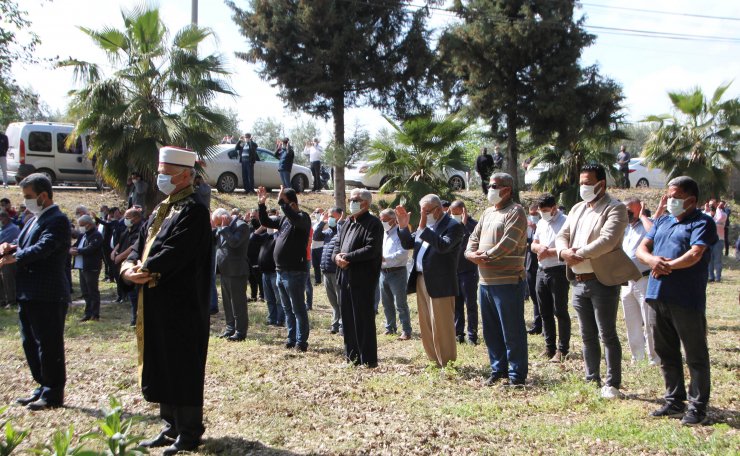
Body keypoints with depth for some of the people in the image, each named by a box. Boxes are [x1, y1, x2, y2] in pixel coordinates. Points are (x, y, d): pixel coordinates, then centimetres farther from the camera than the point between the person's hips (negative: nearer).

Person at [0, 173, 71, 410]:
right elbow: (23, 246, 19)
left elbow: (42, 248, -24)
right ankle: (44, 388, 27)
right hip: (29, 294, 10)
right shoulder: (35, 220, 18)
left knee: (49, 346, -2)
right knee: (30, 344, 16)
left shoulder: (57, 220, -12)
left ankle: (53, 394, 7)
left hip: (47, 296, -10)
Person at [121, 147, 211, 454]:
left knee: (182, 368, -1)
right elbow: (142, 244, 12)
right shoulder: (161, 209, 16)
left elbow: (175, 252, -23)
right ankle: (172, 426, 25)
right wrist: (130, 267, -7)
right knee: (162, 366, 14)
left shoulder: (193, 210, -13)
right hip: (158, 304, 9)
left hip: (182, 305, -9)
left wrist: (147, 270, -16)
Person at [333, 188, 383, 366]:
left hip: (362, 278, -8)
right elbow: (338, 244, 20)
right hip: (345, 277, 8)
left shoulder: (373, 223, -8)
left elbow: (371, 249, -19)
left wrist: (348, 257, -18)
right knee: (348, 318, 12)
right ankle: (352, 356, 22)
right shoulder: (348, 223, 20)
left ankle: (368, 359, 2)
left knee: (363, 319, -5)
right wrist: (337, 256, -3)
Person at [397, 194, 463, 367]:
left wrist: (423, 228, -29)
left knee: (441, 327, -3)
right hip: (421, 280, 9)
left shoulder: (454, 226, -10)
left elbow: (443, 246, -26)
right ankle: (435, 361, 26)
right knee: (426, 326, 15)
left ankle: (447, 365, 6)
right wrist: (403, 226, 0)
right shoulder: (426, 225, 14)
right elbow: (408, 243, 16)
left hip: (440, 284, -8)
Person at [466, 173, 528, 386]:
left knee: (512, 331, -2)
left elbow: (507, 243, -19)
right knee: (491, 331, 14)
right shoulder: (487, 213, 18)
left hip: (508, 281, -8)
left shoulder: (515, 212, -8)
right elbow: (474, 238, 15)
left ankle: (517, 374, 6)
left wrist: (484, 255, -12)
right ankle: (498, 369, 25)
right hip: (485, 281, 8)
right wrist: (471, 253, -6)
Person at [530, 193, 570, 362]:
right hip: (542, 271, 8)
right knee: (545, 312, 12)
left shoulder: (565, 222, -11)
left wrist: (548, 252, -15)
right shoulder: (541, 223, 15)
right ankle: (549, 347, 21)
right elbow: (533, 245, 18)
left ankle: (562, 350, 1)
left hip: (558, 271, -8)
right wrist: (540, 247, -5)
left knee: (560, 312, -4)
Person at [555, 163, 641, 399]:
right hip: (579, 281, 7)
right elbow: (562, 236, 11)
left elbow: (607, 240, -22)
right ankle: (592, 380, 23)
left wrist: (579, 253, -20)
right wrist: (564, 252, -11)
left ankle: (612, 384, 5)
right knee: (588, 336, 14)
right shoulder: (577, 209, 16)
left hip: (603, 281, -7)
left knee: (607, 335, -2)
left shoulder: (615, 209, -8)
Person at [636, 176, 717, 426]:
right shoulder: (662, 222, 18)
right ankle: (674, 400, 25)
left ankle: (697, 407, 8)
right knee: (666, 353, 14)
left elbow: (695, 255, -18)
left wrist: (666, 267, -10)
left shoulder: (702, 223, -4)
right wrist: (653, 260, -11)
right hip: (658, 296, 8)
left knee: (695, 356, 1)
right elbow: (642, 249, 11)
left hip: (687, 300, -8)